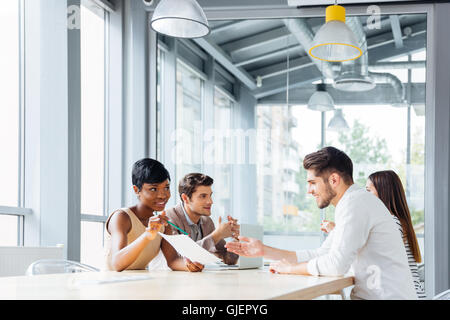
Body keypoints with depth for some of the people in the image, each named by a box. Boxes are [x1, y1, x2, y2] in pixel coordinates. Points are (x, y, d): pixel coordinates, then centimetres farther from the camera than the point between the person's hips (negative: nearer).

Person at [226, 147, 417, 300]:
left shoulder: (356, 203, -16)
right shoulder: (354, 203, 18)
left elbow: (336, 264, -24)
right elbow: (320, 255, 20)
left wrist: (291, 268, -7)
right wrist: (264, 251, 16)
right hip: (371, 296, 9)